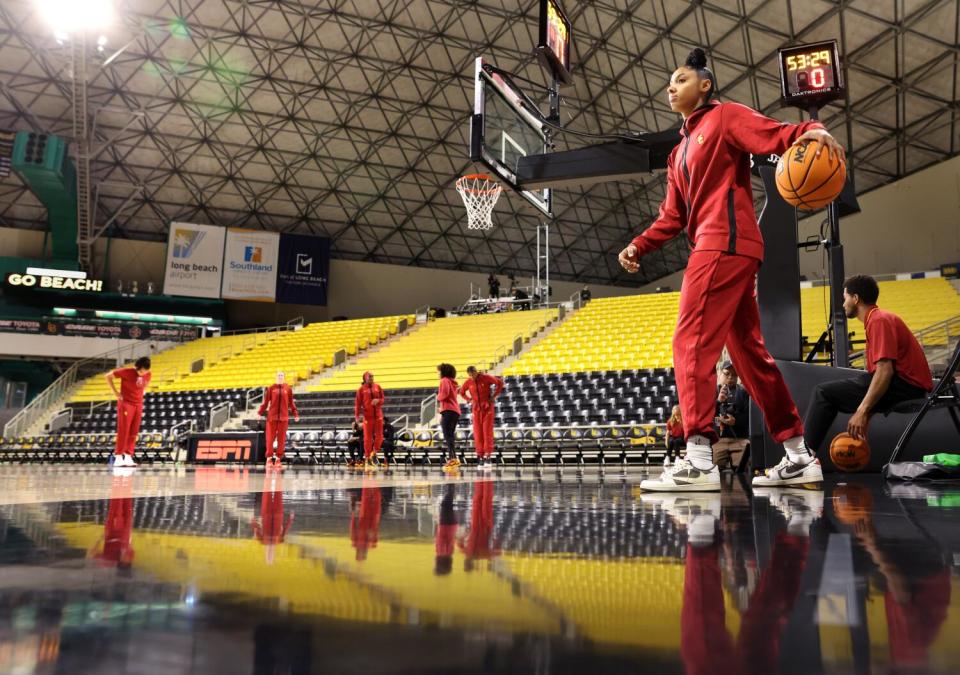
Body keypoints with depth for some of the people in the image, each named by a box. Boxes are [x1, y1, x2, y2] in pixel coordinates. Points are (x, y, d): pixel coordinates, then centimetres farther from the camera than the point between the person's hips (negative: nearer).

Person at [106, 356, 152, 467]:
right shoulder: (127, 372, -16)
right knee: (123, 431, -6)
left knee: (133, 432, 4)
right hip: (126, 403, -5)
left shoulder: (148, 374, -1)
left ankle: (128, 457, 9)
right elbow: (108, 376, -8)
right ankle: (118, 458, -2)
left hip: (138, 404, 5)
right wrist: (115, 392, -9)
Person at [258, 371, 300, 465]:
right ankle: (269, 457, 9)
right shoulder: (271, 388, 5)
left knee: (281, 438, 1)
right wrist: (260, 412, 0)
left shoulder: (288, 389, 7)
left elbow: (291, 403, 10)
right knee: (270, 437, -1)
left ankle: (278, 458, 10)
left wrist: (296, 414, 4)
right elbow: (265, 401, 5)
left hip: (284, 417, 1)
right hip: (272, 417, -1)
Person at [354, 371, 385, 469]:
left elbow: (382, 399, 11)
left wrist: (378, 400, -12)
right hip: (367, 416, -3)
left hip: (378, 414, 3)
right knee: (368, 438, 0)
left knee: (379, 436, 0)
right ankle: (367, 459, 9)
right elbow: (357, 403, -3)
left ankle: (374, 453, 23)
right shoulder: (361, 389, 0)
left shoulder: (378, 387, 8)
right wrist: (357, 415, -11)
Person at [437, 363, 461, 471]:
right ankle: (452, 458, 13)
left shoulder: (445, 380, -2)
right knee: (450, 435, 14)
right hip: (455, 411, 10)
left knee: (447, 435, -16)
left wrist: (438, 397, 3)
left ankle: (453, 458, -27)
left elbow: (445, 393, -18)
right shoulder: (452, 382, 25)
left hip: (448, 410, -9)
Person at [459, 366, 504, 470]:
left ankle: (488, 456, -5)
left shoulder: (486, 378, -9)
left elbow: (500, 383, -3)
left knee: (487, 432, -6)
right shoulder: (468, 382, 0)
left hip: (487, 407, -3)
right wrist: (469, 400, 4)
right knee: (478, 434, 0)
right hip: (476, 409, 3)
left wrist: (494, 396, -5)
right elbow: (462, 392, 17)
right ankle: (480, 457, 6)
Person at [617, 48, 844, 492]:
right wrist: (640, 245, 6)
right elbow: (673, 216, 21)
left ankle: (699, 460, -21)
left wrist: (811, 131, -32)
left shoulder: (725, 117, 5)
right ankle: (798, 453, 17)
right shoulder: (679, 153, 28)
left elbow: (775, 136, -11)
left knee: (692, 342, -17)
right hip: (724, 250, 9)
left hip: (725, 243, -9)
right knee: (750, 351, 10)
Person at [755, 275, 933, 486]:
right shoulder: (878, 319, 20)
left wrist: (862, 412, -24)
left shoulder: (879, 320, -11)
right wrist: (864, 418, 14)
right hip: (907, 387, 10)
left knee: (824, 393, -12)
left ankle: (803, 459, -13)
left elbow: (884, 370, -22)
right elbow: (878, 371, 18)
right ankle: (807, 458, 4)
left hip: (905, 385, -10)